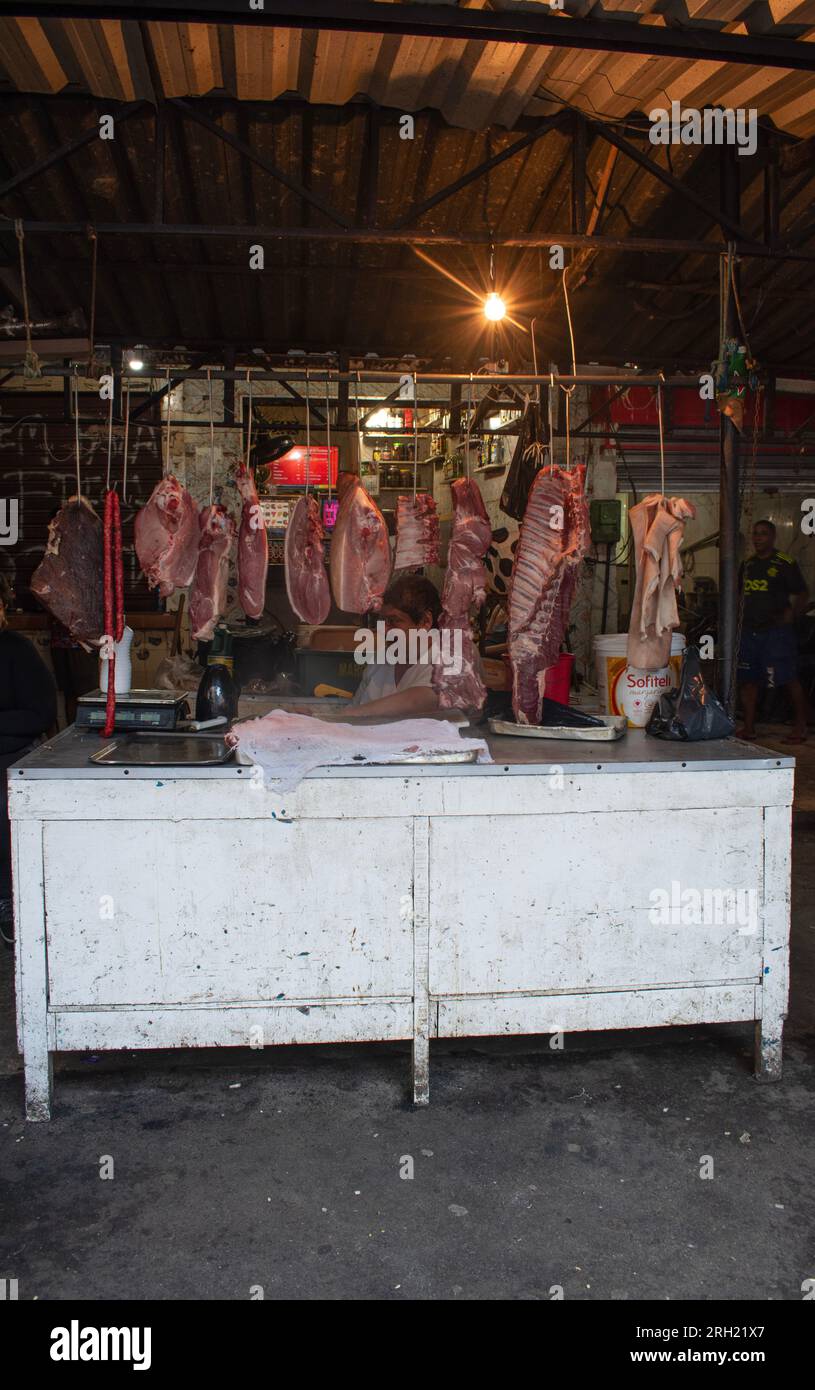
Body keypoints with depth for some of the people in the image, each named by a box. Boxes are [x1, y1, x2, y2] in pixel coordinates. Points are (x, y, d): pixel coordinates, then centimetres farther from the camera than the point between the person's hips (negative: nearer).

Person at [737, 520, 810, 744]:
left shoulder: (785, 563, -4)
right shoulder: (747, 564, 14)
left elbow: (802, 594, -4)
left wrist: (792, 614, -19)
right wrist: (740, 618, 10)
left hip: (777, 630, -6)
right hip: (749, 630, 7)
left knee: (789, 679, -7)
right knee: (747, 679, 8)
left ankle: (800, 727, 1)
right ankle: (748, 727, 16)